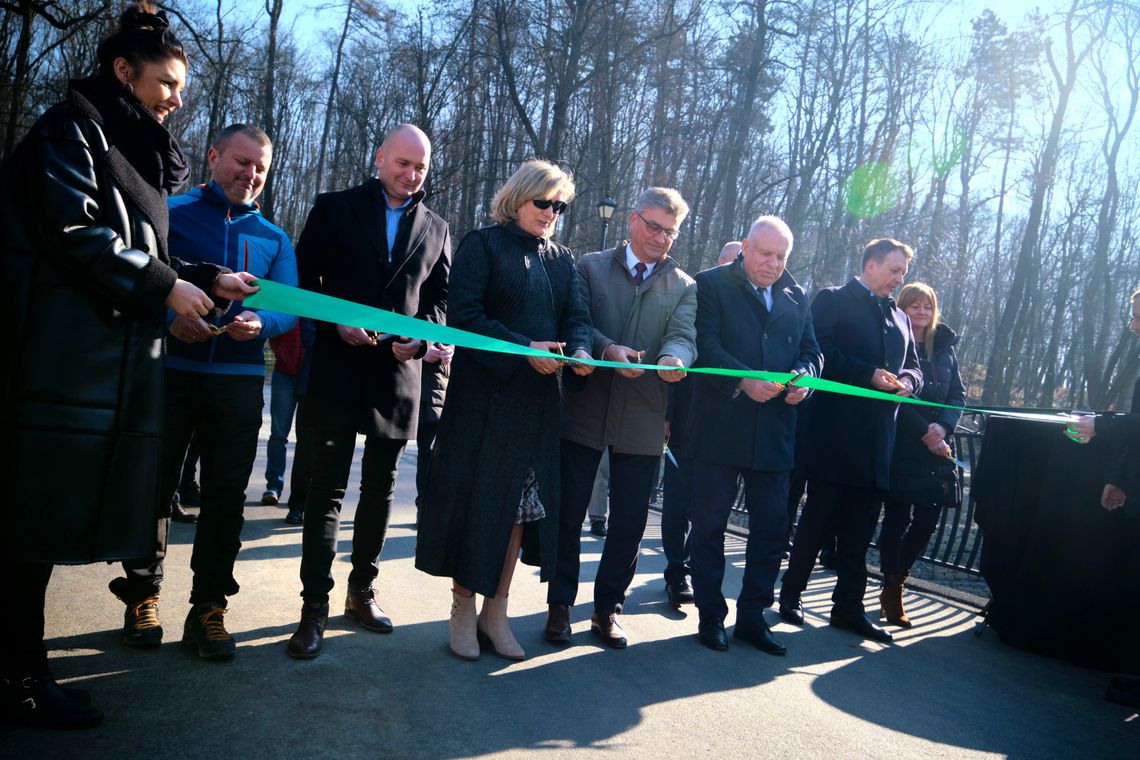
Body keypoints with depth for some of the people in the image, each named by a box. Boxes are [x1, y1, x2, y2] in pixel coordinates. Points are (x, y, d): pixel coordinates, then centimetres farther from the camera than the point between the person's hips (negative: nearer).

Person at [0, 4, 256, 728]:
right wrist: (164, 286, -12)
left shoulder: (135, 149, 24)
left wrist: (208, 282, 11)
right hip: (63, 355, -9)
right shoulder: (74, 129, -2)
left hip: (109, 360, 9)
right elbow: (73, 230, -15)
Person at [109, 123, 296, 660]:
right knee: (152, 485, 4)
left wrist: (259, 323, -18)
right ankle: (142, 593, 22)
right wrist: (169, 316, -21)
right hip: (169, 370, -2)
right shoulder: (170, 212, 7)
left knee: (226, 494, 4)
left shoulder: (274, 239, 15)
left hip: (239, 378, 2)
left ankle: (209, 606, 14)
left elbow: (288, 309, 4)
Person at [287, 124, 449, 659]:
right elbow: (304, 278, 2)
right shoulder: (335, 209, 5)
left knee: (379, 489, 11)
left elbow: (440, 297, 12)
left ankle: (362, 591, 25)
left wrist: (420, 335, -7)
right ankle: (314, 606, 7)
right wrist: (336, 321, -13)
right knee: (327, 488, 1)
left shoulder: (436, 228, 12)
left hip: (398, 374, 3)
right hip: (339, 369, -2)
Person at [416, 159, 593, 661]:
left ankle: (495, 612, 19)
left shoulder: (562, 260, 15)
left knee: (520, 502, 8)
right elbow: (464, 314, -12)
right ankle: (463, 610, 16)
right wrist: (524, 349, -21)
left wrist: (580, 351, -15)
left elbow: (577, 317, 7)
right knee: (475, 497, 1)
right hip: (483, 392, -5)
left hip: (538, 396, 5)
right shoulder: (482, 245, -2)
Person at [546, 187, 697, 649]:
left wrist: (673, 357, -31)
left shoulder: (684, 287, 9)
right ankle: (560, 603, 24)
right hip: (585, 408, -1)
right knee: (568, 512, 7)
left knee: (630, 520, 9)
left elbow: (683, 334, -7)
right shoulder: (590, 267, 5)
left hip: (643, 418, 2)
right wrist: (608, 349, -24)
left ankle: (607, 607, 26)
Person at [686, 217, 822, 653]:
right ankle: (710, 615, 20)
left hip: (774, 433, 4)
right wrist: (743, 380, -25)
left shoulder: (796, 297, 14)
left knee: (772, 527, 8)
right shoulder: (712, 284, -1)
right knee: (710, 523, 6)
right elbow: (705, 344, -12)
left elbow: (811, 352, 12)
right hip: (720, 427, -4)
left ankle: (752, 616, 23)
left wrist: (803, 377, -11)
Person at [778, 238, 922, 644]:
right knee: (819, 517, 2)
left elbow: (914, 367, 21)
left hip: (878, 439, 6)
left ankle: (849, 607, 16)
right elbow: (821, 352, -12)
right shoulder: (833, 300, 1)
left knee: (859, 528, 8)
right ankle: (791, 593, 16)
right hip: (836, 434, -6)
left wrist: (906, 380, -2)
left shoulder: (899, 317, 21)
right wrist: (869, 375, -18)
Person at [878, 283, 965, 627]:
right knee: (897, 518, -1)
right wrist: (924, 433, -15)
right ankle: (892, 596, 13)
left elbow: (958, 395, 10)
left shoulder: (944, 347, 13)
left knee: (928, 517, 5)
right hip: (900, 446, -5)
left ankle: (894, 581, 27)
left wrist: (943, 427, -8)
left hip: (936, 449, 5)